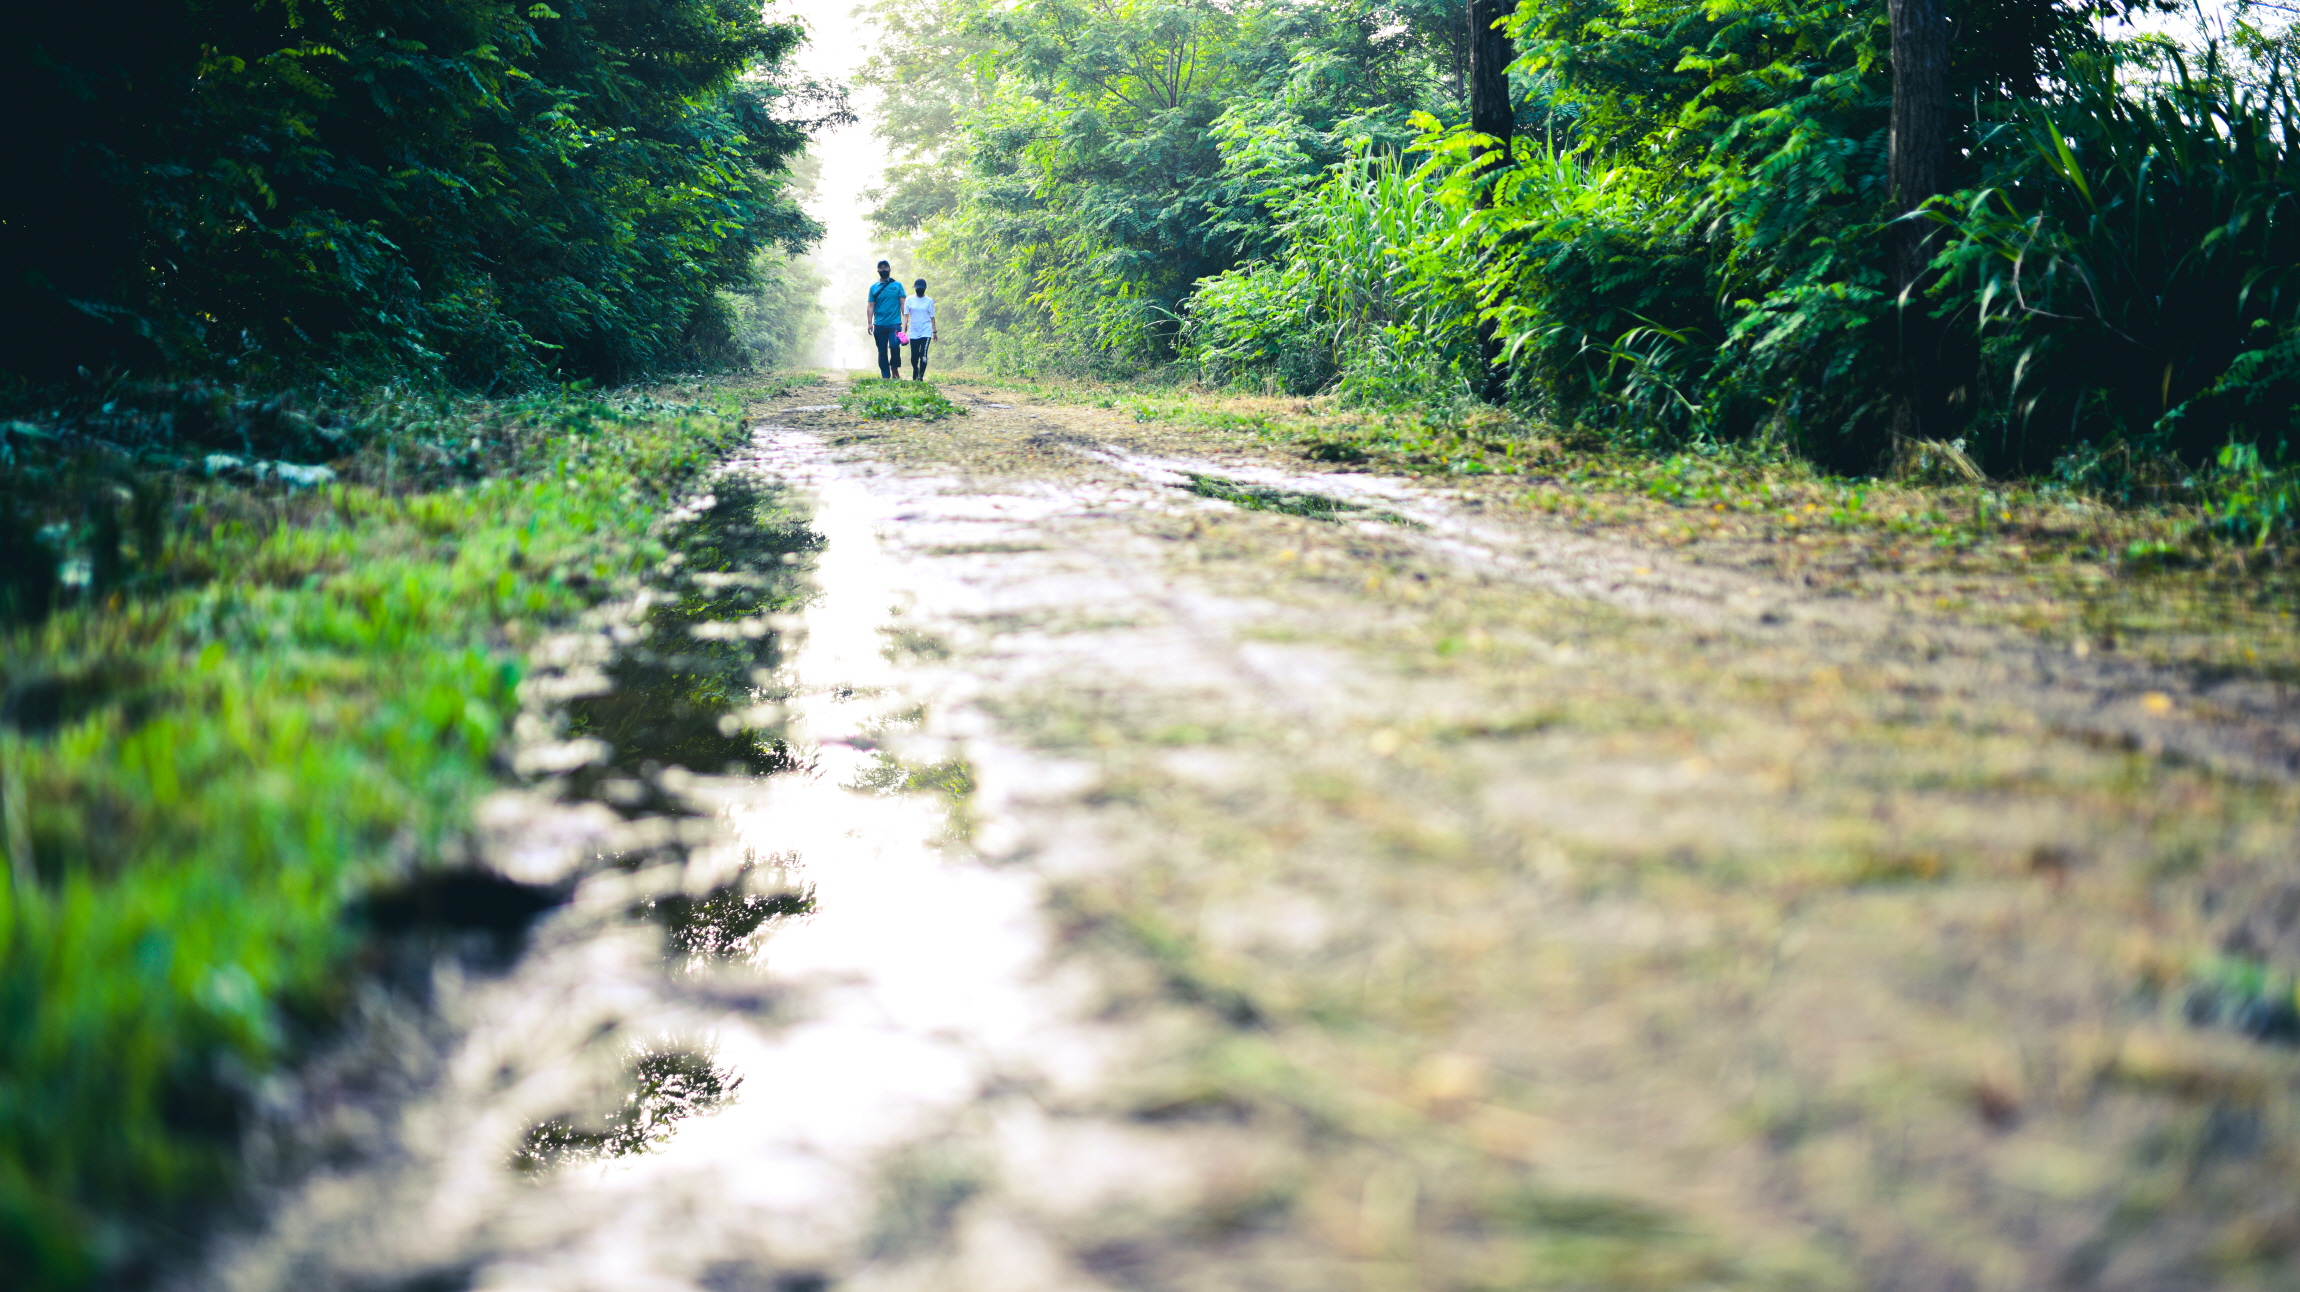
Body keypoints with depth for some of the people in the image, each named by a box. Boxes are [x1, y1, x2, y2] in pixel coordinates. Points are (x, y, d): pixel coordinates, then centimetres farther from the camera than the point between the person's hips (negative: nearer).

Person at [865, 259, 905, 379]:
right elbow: (870, 306, 7)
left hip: (894, 324, -2)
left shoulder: (897, 285, 6)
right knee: (882, 351, 4)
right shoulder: (874, 287, 10)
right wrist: (869, 323, -2)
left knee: (894, 346, -19)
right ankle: (885, 377, 10)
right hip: (879, 325, 2)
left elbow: (903, 304, 5)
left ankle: (895, 370, 3)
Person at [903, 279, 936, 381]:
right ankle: (915, 371, 33)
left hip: (926, 332, -1)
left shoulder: (929, 300, 4)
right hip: (914, 332, 1)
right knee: (914, 356, 6)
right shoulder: (909, 300, 4)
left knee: (923, 354, -14)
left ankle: (921, 376, -10)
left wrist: (934, 331, 6)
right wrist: (903, 330, -6)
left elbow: (932, 317, 8)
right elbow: (906, 316, 3)